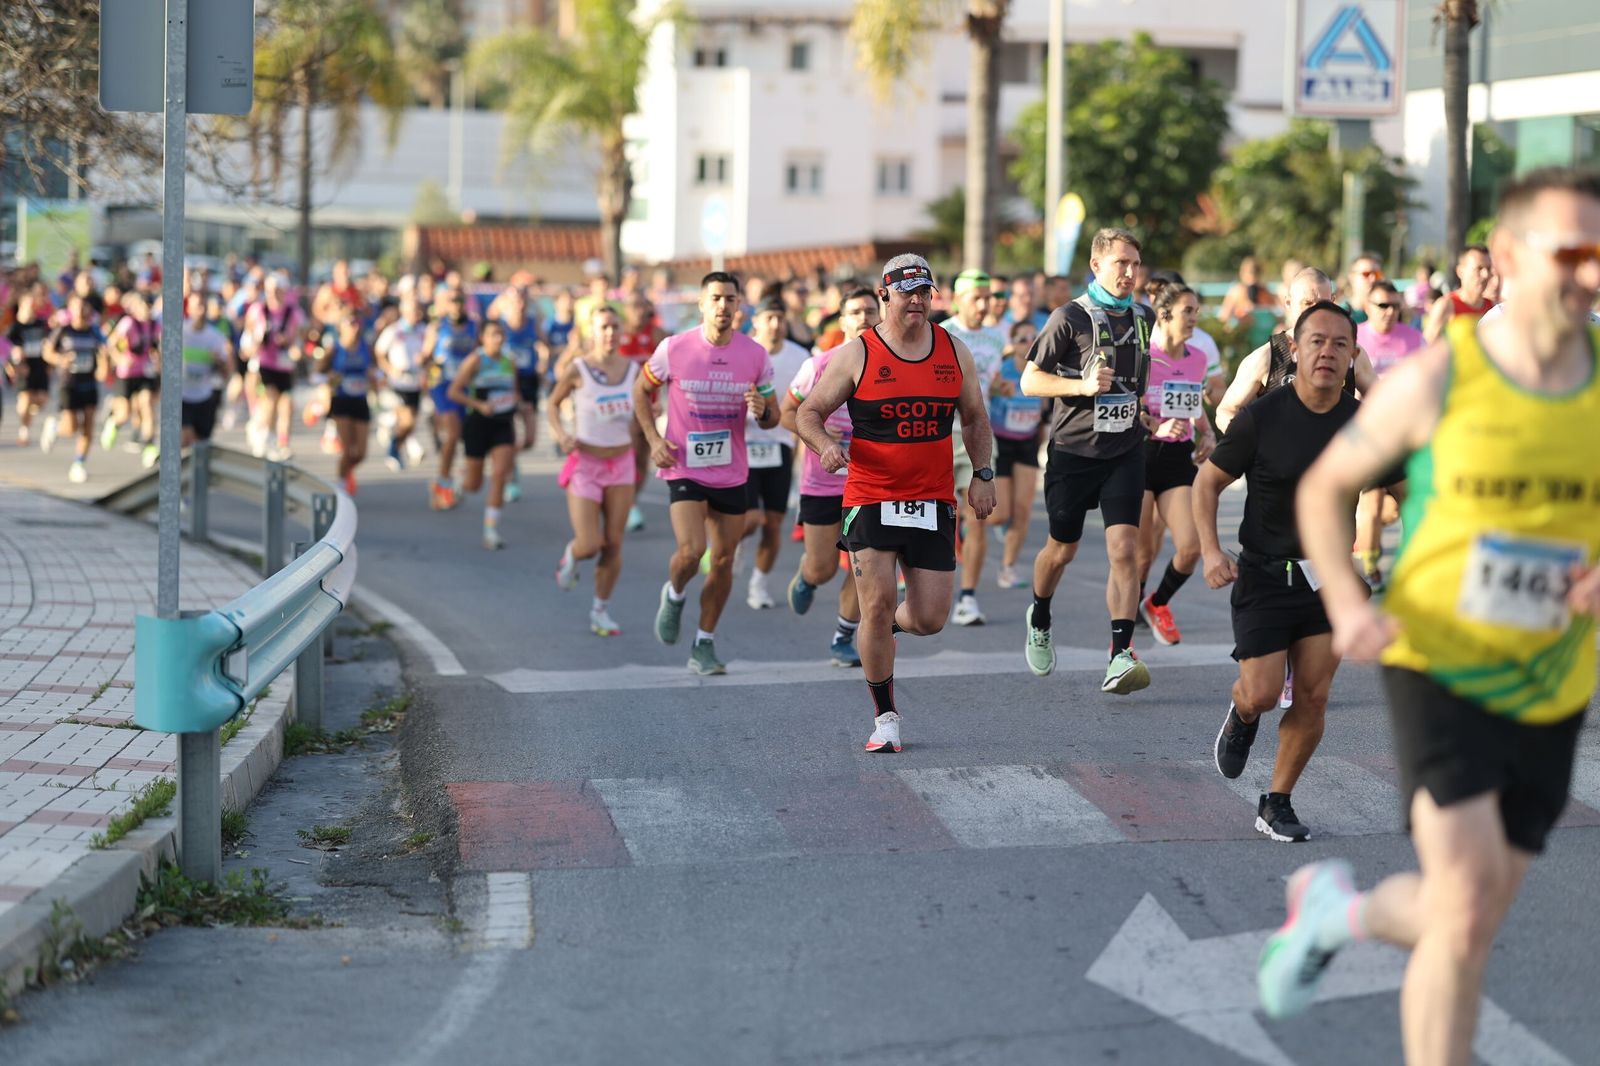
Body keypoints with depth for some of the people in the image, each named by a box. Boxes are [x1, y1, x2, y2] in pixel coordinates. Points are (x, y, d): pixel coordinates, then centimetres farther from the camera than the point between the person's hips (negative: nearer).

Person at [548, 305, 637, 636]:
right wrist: (561, 434, -12)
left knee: (613, 544, 3)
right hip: (585, 463, -3)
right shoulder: (578, 370, -10)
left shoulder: (633, 369, 0)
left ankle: (601, 610, 19)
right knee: (589, 545, -10)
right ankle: (571, 555, 28)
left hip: (621, 463, 3)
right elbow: (554, 403, 3)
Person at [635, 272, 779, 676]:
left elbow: (771, 418, 5)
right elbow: (641, 390, 6)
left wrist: (762, 411, -19)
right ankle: (674, 596, 14)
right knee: (691, 550, -20)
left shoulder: (755, 355, -3)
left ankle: (704, 646, 22)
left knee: (723, 561, 7)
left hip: (732, 473, 3)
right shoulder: (674, 349, -10)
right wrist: (654, 439, -6)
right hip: (684, 469, -3)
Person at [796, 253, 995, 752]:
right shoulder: (856, 355, -3)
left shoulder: (954, 351, 7)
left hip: (933, 502, 3)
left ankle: (891, 623, 37)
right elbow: (808, 413, 1)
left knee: (930, 619, -2)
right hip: (870, 499, -3)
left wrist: (982, 474, 9)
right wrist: (825, 445, -20)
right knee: (877, 602, -11)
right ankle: (885, 717, 5)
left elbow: (974, 418, 19)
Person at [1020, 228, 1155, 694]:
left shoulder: (1144, 317, 6)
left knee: (1124, 549, -13)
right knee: (1062, 549, 12)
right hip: (1073, 450, -3)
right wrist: (1082, 385, -22)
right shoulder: (1069, 318, -10)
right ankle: (1039, 620, 42)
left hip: (1125, 451, 3)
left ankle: (1120, 657, -16)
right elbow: (1029, 380, -10)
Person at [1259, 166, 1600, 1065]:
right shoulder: (1436, 378, -11)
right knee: (1468, 911, -15)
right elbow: (1325, 485, 1)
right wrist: (1344, 599, -15)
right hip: (1439, 665, -4)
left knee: (1467, 920, 12)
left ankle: (1339, 909, 44)